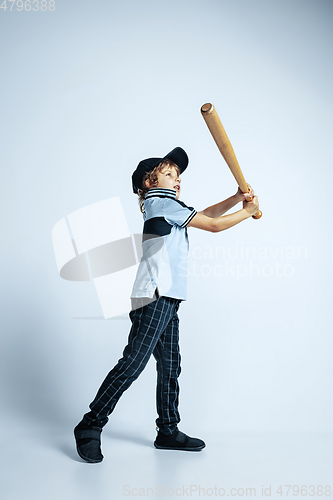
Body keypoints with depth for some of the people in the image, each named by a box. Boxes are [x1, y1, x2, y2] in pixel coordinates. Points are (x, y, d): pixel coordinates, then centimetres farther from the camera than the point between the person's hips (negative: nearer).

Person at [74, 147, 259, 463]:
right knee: (133, 362, -11)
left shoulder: (167, 206, 24)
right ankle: (90, 426, -1)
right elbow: (213, 226, -5)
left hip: (167, 298, 10)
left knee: (170, 366, 10)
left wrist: (237, 198, 14)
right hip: (154, 296, -10)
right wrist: (248, 212, 9)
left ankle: (168, 431, 18)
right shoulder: (161, 202, -4)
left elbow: (207, 213, 28)